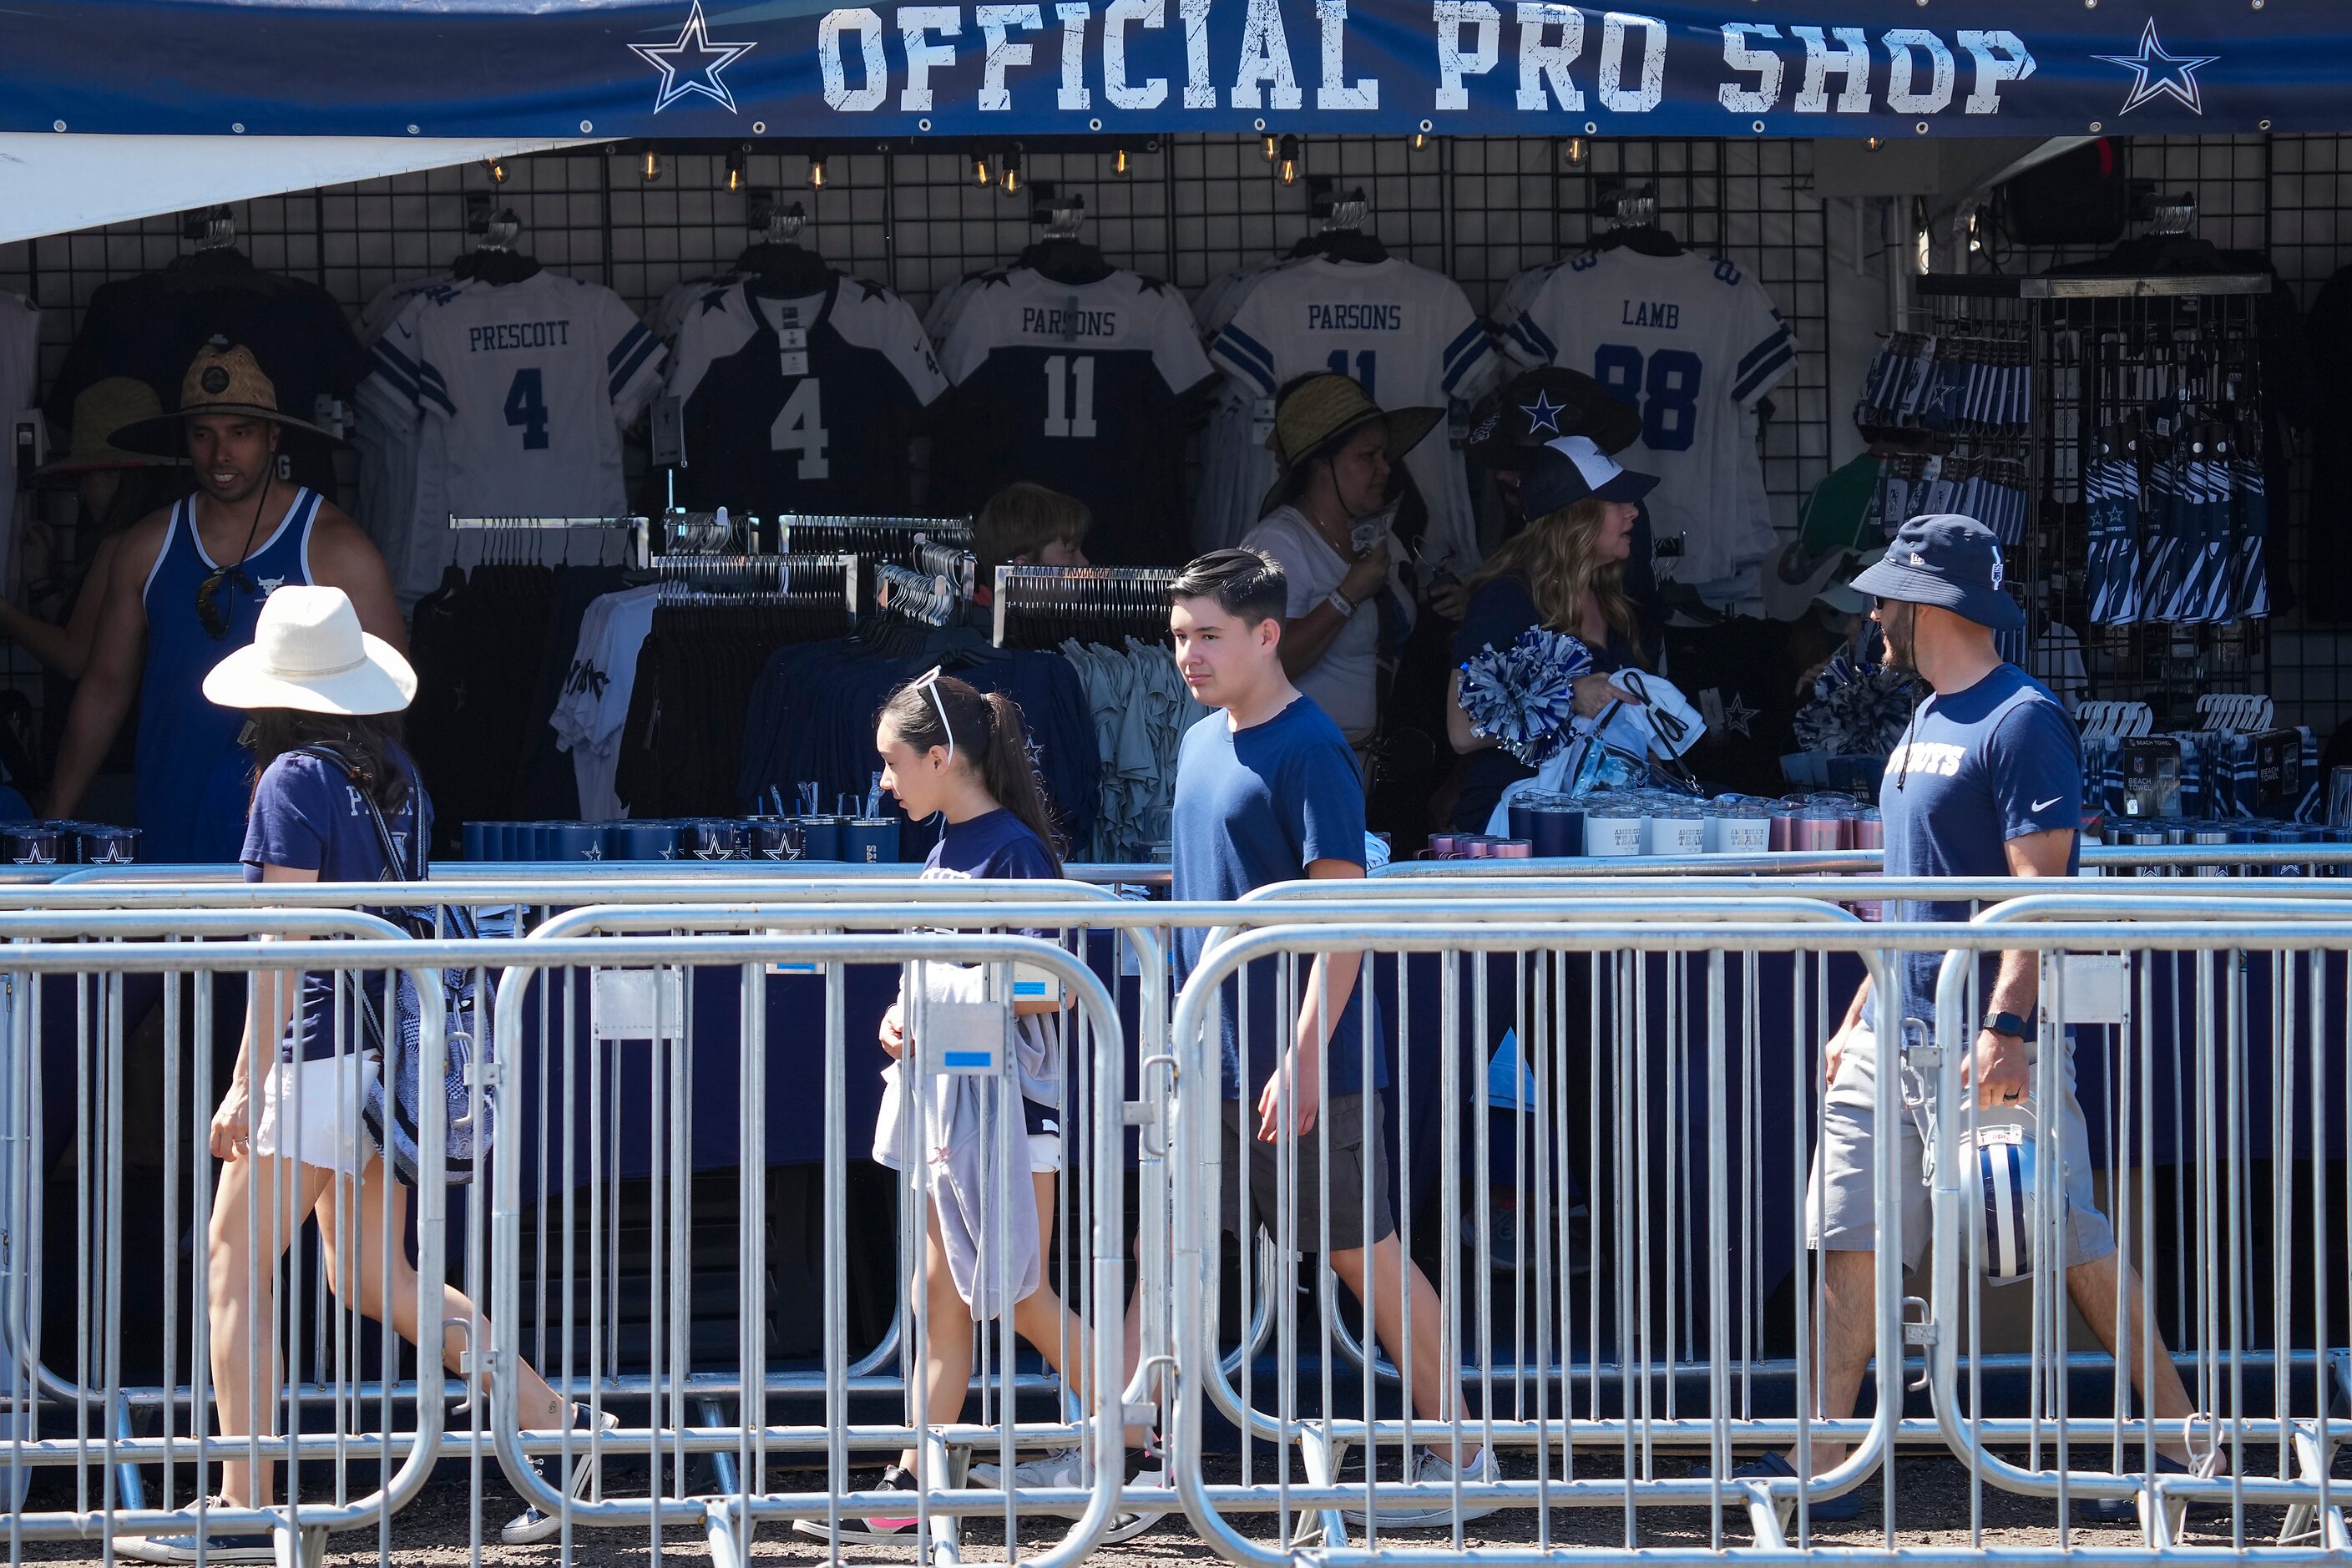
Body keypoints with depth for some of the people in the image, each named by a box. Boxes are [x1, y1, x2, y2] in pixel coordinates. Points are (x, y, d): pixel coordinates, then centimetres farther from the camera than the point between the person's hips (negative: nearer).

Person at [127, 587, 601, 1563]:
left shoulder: (296, 779, -12)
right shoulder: (397, 778, 11)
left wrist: (250, 1082, -16)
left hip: (320, 1057, -8)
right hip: (392, 1057, 8)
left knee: (238, 1269, -1)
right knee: (369, 1276, 15)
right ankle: (552, 1425, 9)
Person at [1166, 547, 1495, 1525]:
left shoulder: (1307, 750, -14)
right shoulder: (1201, 744, 11)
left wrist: (1303, 1060, -23)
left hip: (1303, 1066, -8)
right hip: (1210, 1059, 8)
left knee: (1363, 1255, 1)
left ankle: (1461, 1453, 11)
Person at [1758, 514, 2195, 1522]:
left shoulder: (2022, 720, -12)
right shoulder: (1927, 725, 17)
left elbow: (2040, 888, -19)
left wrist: (2007, 1027, -27)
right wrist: (1860, 1019, 21)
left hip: (1989, 1043, -9)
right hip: (1899, 1036, 9)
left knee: (2068, 1243, -4)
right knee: (1848, 1240, 4)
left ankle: (2182, 1444, 5)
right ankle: (1821, 1464, 6)